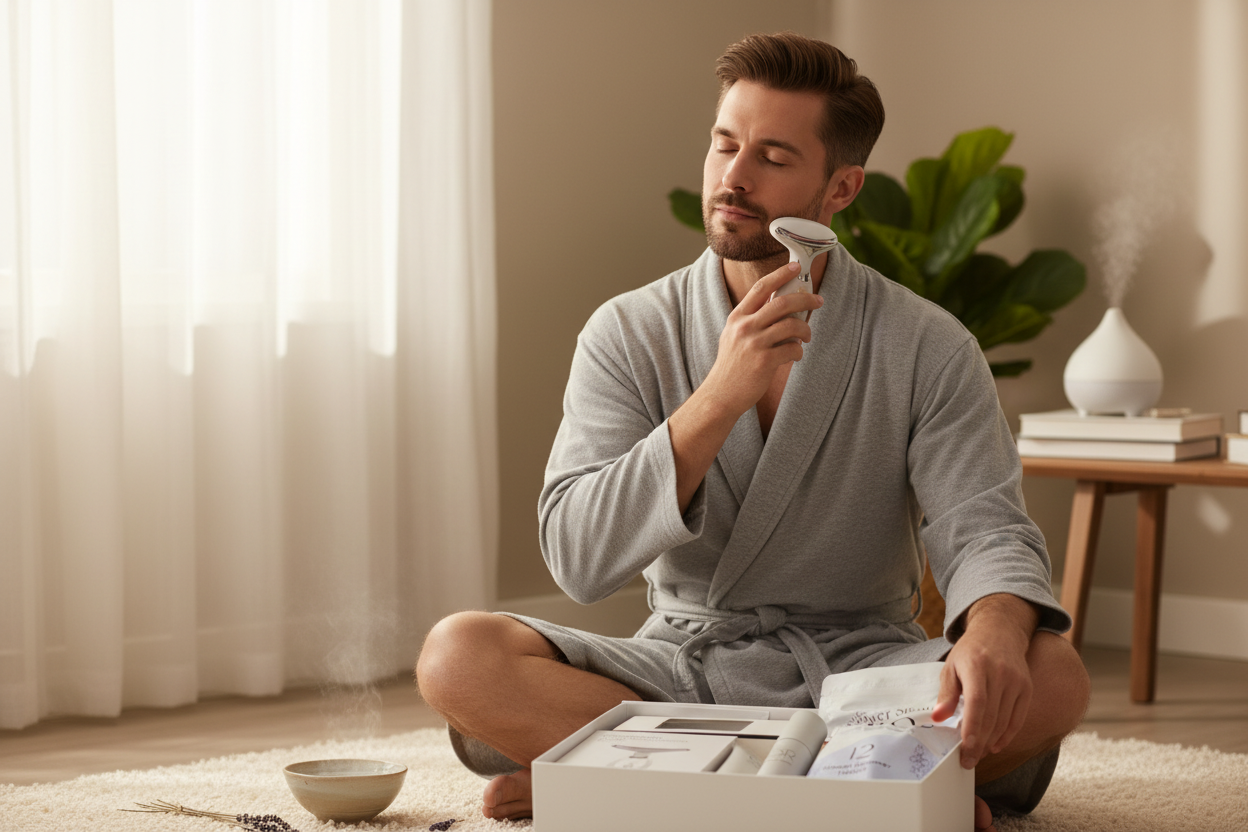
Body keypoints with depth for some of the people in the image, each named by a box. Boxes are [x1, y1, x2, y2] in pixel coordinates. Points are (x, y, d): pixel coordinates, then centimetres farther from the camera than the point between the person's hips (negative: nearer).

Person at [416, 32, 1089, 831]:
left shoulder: (928, 347, -2)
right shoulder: (629, 334, 0)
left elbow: (983, 529, -10)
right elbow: (578, 558, -11)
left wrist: (992, 636, -36)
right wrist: (720, 398, -23)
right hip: (682, 666, 1)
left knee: (1052, 677, -30)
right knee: (459, 655, -26)